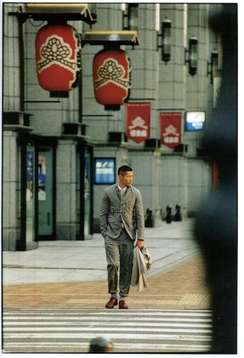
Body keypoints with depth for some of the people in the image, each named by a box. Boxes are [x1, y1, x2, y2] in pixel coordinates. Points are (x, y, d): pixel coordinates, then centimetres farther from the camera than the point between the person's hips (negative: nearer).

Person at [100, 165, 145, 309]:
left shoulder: (135, 193, 3)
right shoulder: (108, 192, 2)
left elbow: (140, 216, 2)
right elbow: (103, 214, 6)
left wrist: (140, 238, -3)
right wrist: (104, 234, -2)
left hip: (128, 235, 1)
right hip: (112, 235, -1)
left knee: (126, 268, 0)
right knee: (113, 265, -12)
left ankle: (123, 298, 9)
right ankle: (113, 296, 5)